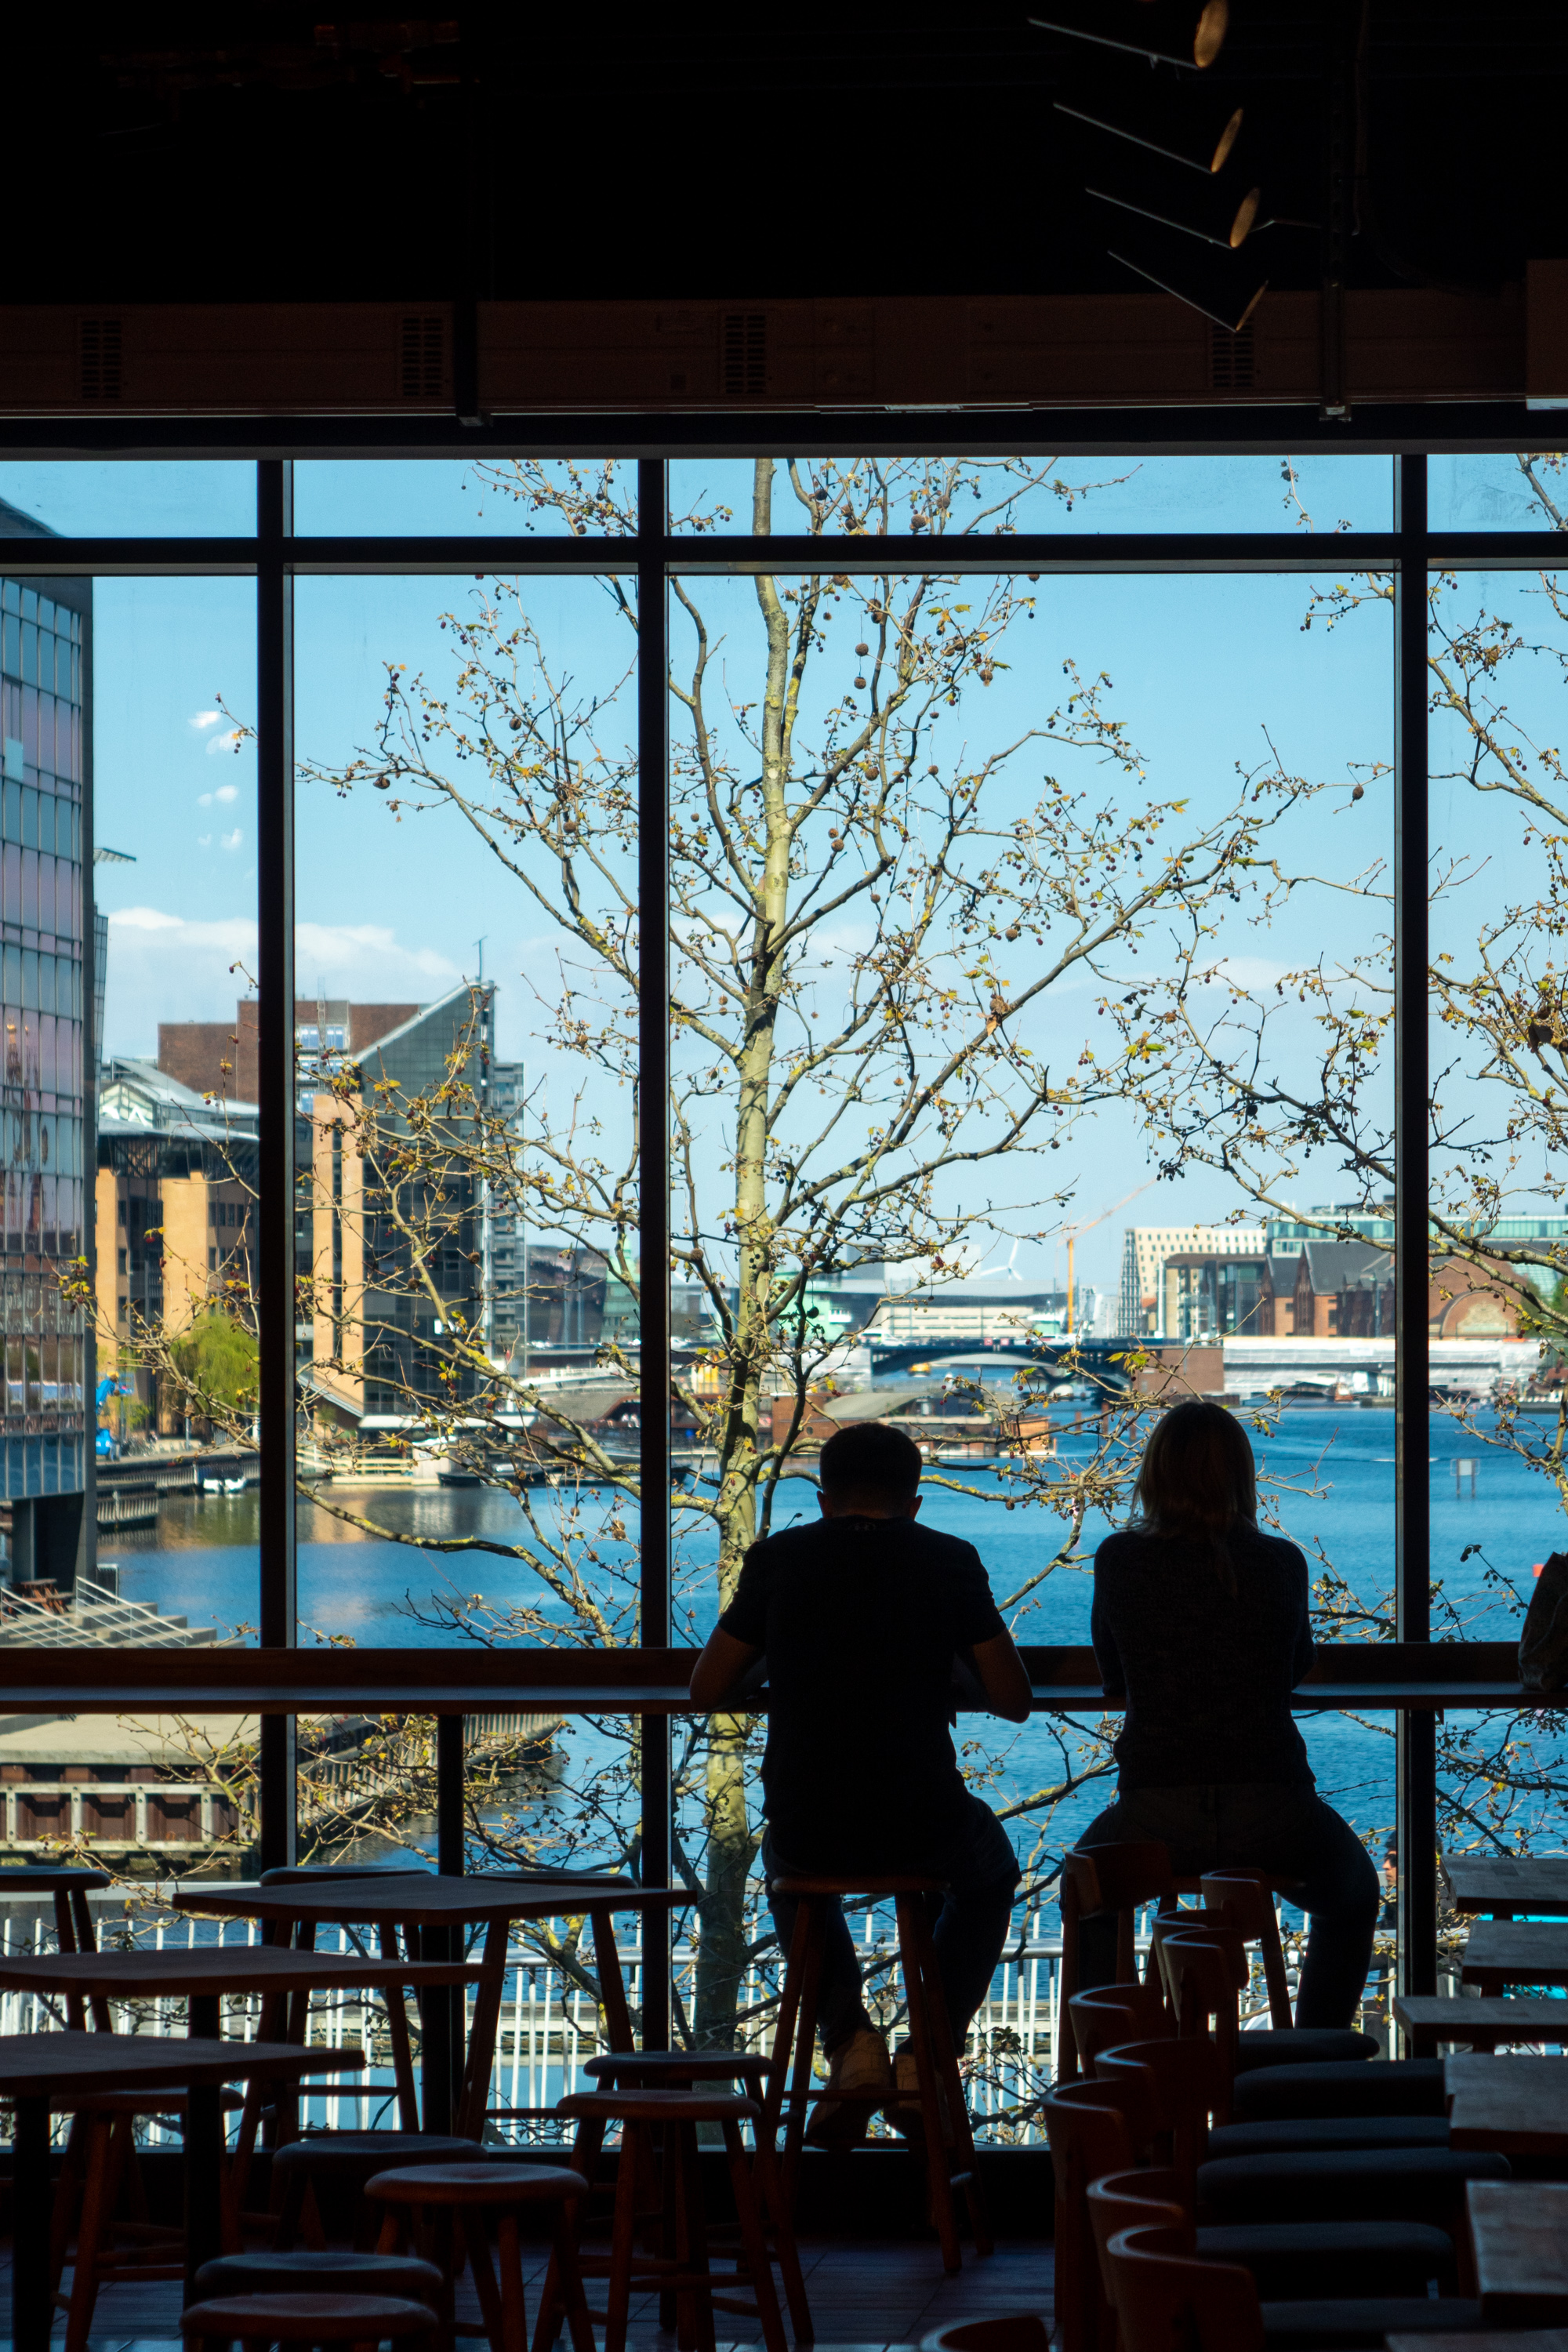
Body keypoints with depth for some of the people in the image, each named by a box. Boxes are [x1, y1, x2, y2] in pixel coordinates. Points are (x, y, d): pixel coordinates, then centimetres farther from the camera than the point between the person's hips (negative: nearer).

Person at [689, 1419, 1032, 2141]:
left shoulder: (777, 1558, 2)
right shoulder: (949, 1561, 0)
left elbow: (707, 1690, 9)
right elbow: (1015, 1701, 3)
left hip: (805, 1831, 1)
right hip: (924, 1831, -1)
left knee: (788, 1872, 39)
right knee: (989, 1873, 36)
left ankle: (849, 2040, 15)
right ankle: (928, 2053, 16)